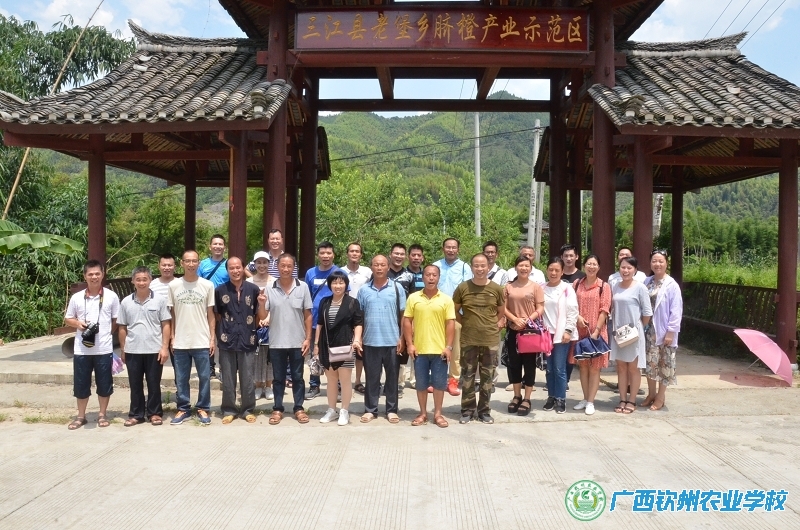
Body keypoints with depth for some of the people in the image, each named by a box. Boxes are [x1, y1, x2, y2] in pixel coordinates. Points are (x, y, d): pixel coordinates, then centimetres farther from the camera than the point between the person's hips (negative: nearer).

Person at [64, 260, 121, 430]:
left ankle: (102, 414, 24)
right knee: (81, 384, 10)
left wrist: (106, 333, -5)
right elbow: (68, 319, 10)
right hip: (81, 350, 1)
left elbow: (116, 321, 5)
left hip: (104, 349, -1)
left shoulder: (111, 296, -2)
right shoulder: (77, 297, 1)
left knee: (104, 384, 8)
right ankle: (81, 416, 26)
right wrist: (78, 323, -9)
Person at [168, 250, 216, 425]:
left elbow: (210, 314, 4)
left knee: (204, 377, 5)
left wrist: (212, 338, 0)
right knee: (181, 378, 9)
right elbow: (171, 314, 6)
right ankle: (183, 409, 21)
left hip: (202, 341, -1)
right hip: (180, 342, 1)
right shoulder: (173, 285, 1)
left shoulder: (207, 285, 0)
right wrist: (172, 337, 2)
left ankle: (203, 408, 18)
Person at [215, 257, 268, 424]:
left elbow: (261, 317, 2)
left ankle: (248, 410, 21)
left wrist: (262, 304, -15)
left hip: (248, 341, 0)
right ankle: (228, 410, 22)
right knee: (228, 379, 9)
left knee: (247, 379, 7)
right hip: (227, 341, 0)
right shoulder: (220, 290, 1)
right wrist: (222, 331, -1)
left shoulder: (253, 289, 0)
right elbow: (216, 315, 11)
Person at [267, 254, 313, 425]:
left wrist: (308, 338, -2)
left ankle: (299, 408, 20)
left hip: (297, 342, 0)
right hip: (276, 342, 0)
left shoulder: (303, 287, -2)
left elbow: (307, 315, 2)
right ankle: (278, 409, 21)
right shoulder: (270, 288, -2)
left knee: (297, 377, 10)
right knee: (278, 378, 11)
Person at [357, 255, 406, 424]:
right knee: (371, 378, 9)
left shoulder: (397, 289, 0)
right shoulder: (363, 290, 4)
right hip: (370, 342, 1)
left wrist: (401, 338, -4)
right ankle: (370, 409, 18)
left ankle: (392, 410, 18)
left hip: (392, 341, -1)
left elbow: (403, 315, 2)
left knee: (392, 377, 8)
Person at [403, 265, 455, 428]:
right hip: (419, 349, 1)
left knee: (439, 383, 7)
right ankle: (423, 413, 22)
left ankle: (438, 414, 20)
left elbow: (450, 324, -1)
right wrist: (409, 344, -4)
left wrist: (448, 346, -7)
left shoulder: (446, 299, 0)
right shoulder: (413, 298, 2)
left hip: (440, 349, 0)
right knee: (421, 383, 9)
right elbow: (407, 321, 3)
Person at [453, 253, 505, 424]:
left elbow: (501, 312, 14)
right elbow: (454, 311, 8)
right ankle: (467, 410, 16)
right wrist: (466, 323, 0)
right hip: (468, 340, -1)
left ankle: (484, 410, 20)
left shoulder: (496, 289, 1)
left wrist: (497, 324, 0)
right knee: (468, 376, 5)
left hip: (490, 340, 1)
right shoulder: (462, 287, -3)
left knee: (487, 377, 8)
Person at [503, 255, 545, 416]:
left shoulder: (536, 287, 1)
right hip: (513, 330, 2)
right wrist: (516, 319, -12)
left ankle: (527, 399, 12)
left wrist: (527, 320, -17)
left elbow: (540, 309, -3)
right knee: (514, 363, 9)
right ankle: (517, 396, 23)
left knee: (529, 364, 3)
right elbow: (504, 308, 3)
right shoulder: (508, 287, 6)